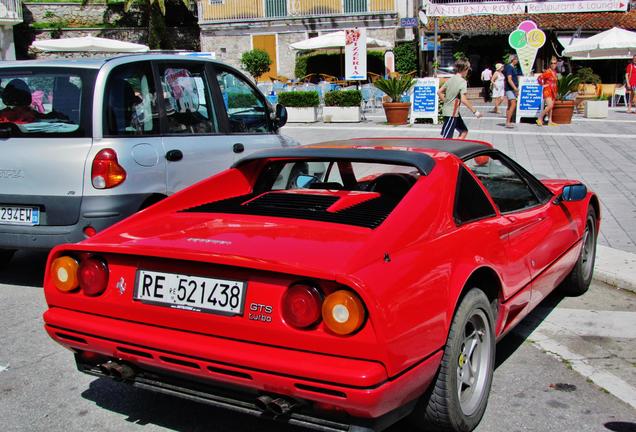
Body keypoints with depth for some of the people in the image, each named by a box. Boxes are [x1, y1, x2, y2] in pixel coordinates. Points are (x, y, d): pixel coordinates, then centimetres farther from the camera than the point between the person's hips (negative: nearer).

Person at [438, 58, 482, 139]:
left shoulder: (451, 79, 9)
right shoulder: (463, 81, -14)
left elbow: (439, 92, 13)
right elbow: (463, 100, -22)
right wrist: (475, 111, -16)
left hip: (446, 109, 9)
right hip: (452, 113, -9)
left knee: (464, 131, 18)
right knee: (446, 138, -8)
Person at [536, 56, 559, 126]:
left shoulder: (555, 72, 13)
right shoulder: (547, 72, -12)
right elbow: (539, 78, -19)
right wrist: (543, 85, -11)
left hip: (553, 91, 8)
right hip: (547, 90, -8)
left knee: (551, 107, 7)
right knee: (550, 105, -19)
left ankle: (550, 121, 8)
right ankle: (540, 119, -10)